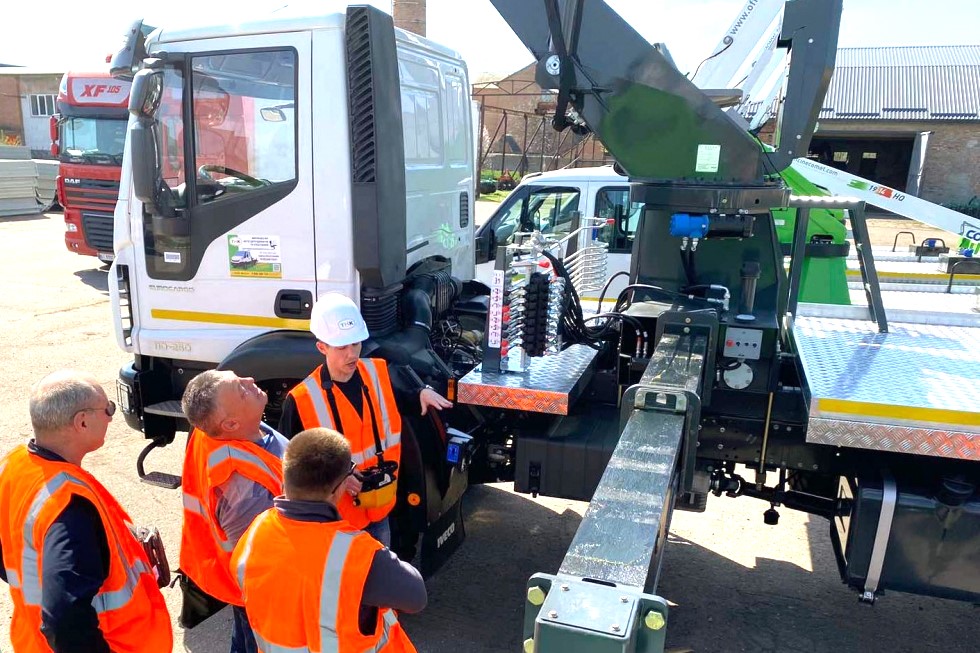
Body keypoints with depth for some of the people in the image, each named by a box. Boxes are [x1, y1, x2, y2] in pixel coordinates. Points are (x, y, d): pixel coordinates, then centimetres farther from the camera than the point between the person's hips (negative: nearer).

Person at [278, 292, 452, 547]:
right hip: (336, 515, -4)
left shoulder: (380, 373, -7)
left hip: (380, 508, 4)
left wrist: (423, 390, -3)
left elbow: (403, 373, 18)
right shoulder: (302, 400, -19)